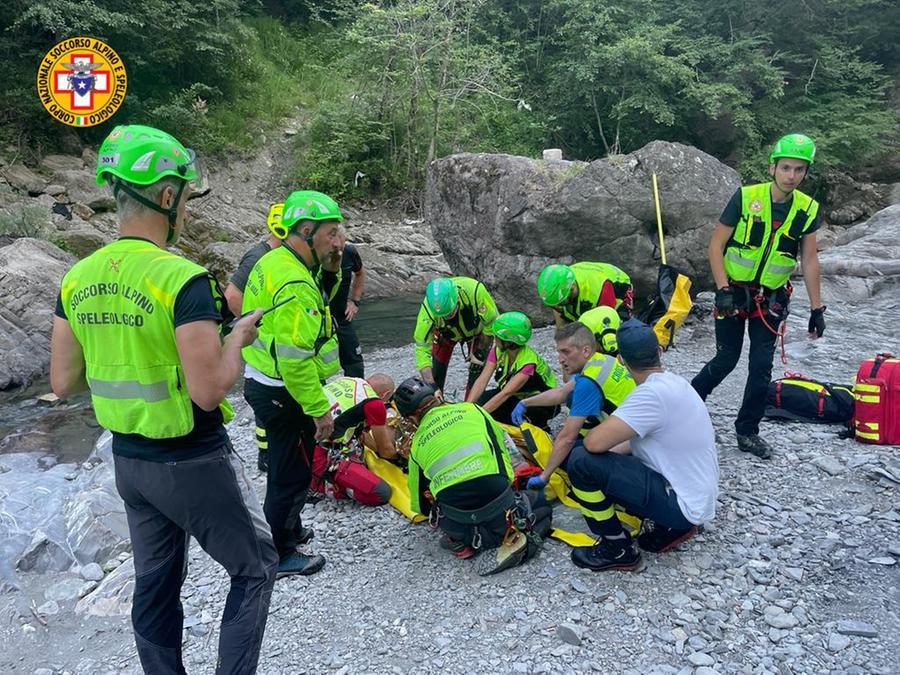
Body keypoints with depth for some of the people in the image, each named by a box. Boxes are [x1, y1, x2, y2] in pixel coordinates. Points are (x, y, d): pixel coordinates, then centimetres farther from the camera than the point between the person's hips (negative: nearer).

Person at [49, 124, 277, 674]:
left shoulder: (77, 279, -1)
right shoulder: (183, 279, -24)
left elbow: (63, 383, 4)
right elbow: (209, 391, -26)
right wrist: (237, 339, -9)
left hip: (129, 459, 7)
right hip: (194, 464, -7)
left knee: (155, 584, 21)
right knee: (255, 568, 13)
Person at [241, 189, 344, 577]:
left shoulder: (276, 261, 5)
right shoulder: (294, 284, -28)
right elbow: (295, 358, -28)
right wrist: (319, 409, -22)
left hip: (264, 382, 11)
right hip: (283, 395, -11)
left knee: (287, 465, 26)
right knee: (293, 472, 5)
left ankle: (289, 530, 45)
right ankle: (279, 556, 20)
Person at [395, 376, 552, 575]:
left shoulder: (417, 444, 14)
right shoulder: (472, 410, 12)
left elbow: (421, 506, 19)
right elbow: (506, 448, 17)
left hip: (462, 525, 1)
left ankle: (464, 541, 4)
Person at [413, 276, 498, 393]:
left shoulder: (475, 290, -42)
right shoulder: (428, 310, -39)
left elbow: (491, 323, -24)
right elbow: (422, 347, -32)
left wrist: (480, 353, -20)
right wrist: (431, 386, -38)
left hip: (476, 329, 0)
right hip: (445, 333, 1)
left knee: (477, 372, -7)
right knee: (437, 374, -2)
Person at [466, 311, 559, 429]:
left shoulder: (528, 360, -32)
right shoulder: (498, 350, -12)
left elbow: (506, 393, -37)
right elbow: (482, 380, -20)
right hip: (518, 396, 6)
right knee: (480, 400, -19)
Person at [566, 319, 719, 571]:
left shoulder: (652, 394, -25)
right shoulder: (673, 381, 5)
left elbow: (594, 443, -28)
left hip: (682, 505, -9)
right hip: (696, 496, 9)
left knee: (581, 462, -17)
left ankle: (618, 549, 1)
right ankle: (669, 526, 13)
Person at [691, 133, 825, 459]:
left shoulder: (808, 209, -5)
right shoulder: (745, 197, -14)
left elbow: (809, 260, 2)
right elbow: (716, 245, -11)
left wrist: (817, 308, 2)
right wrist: (723, 289, -18)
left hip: (770, 299, 3)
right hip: (734, 292, -3)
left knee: (762, 366, 2)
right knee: (726, 359, 0)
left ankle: (747, 432, 16)